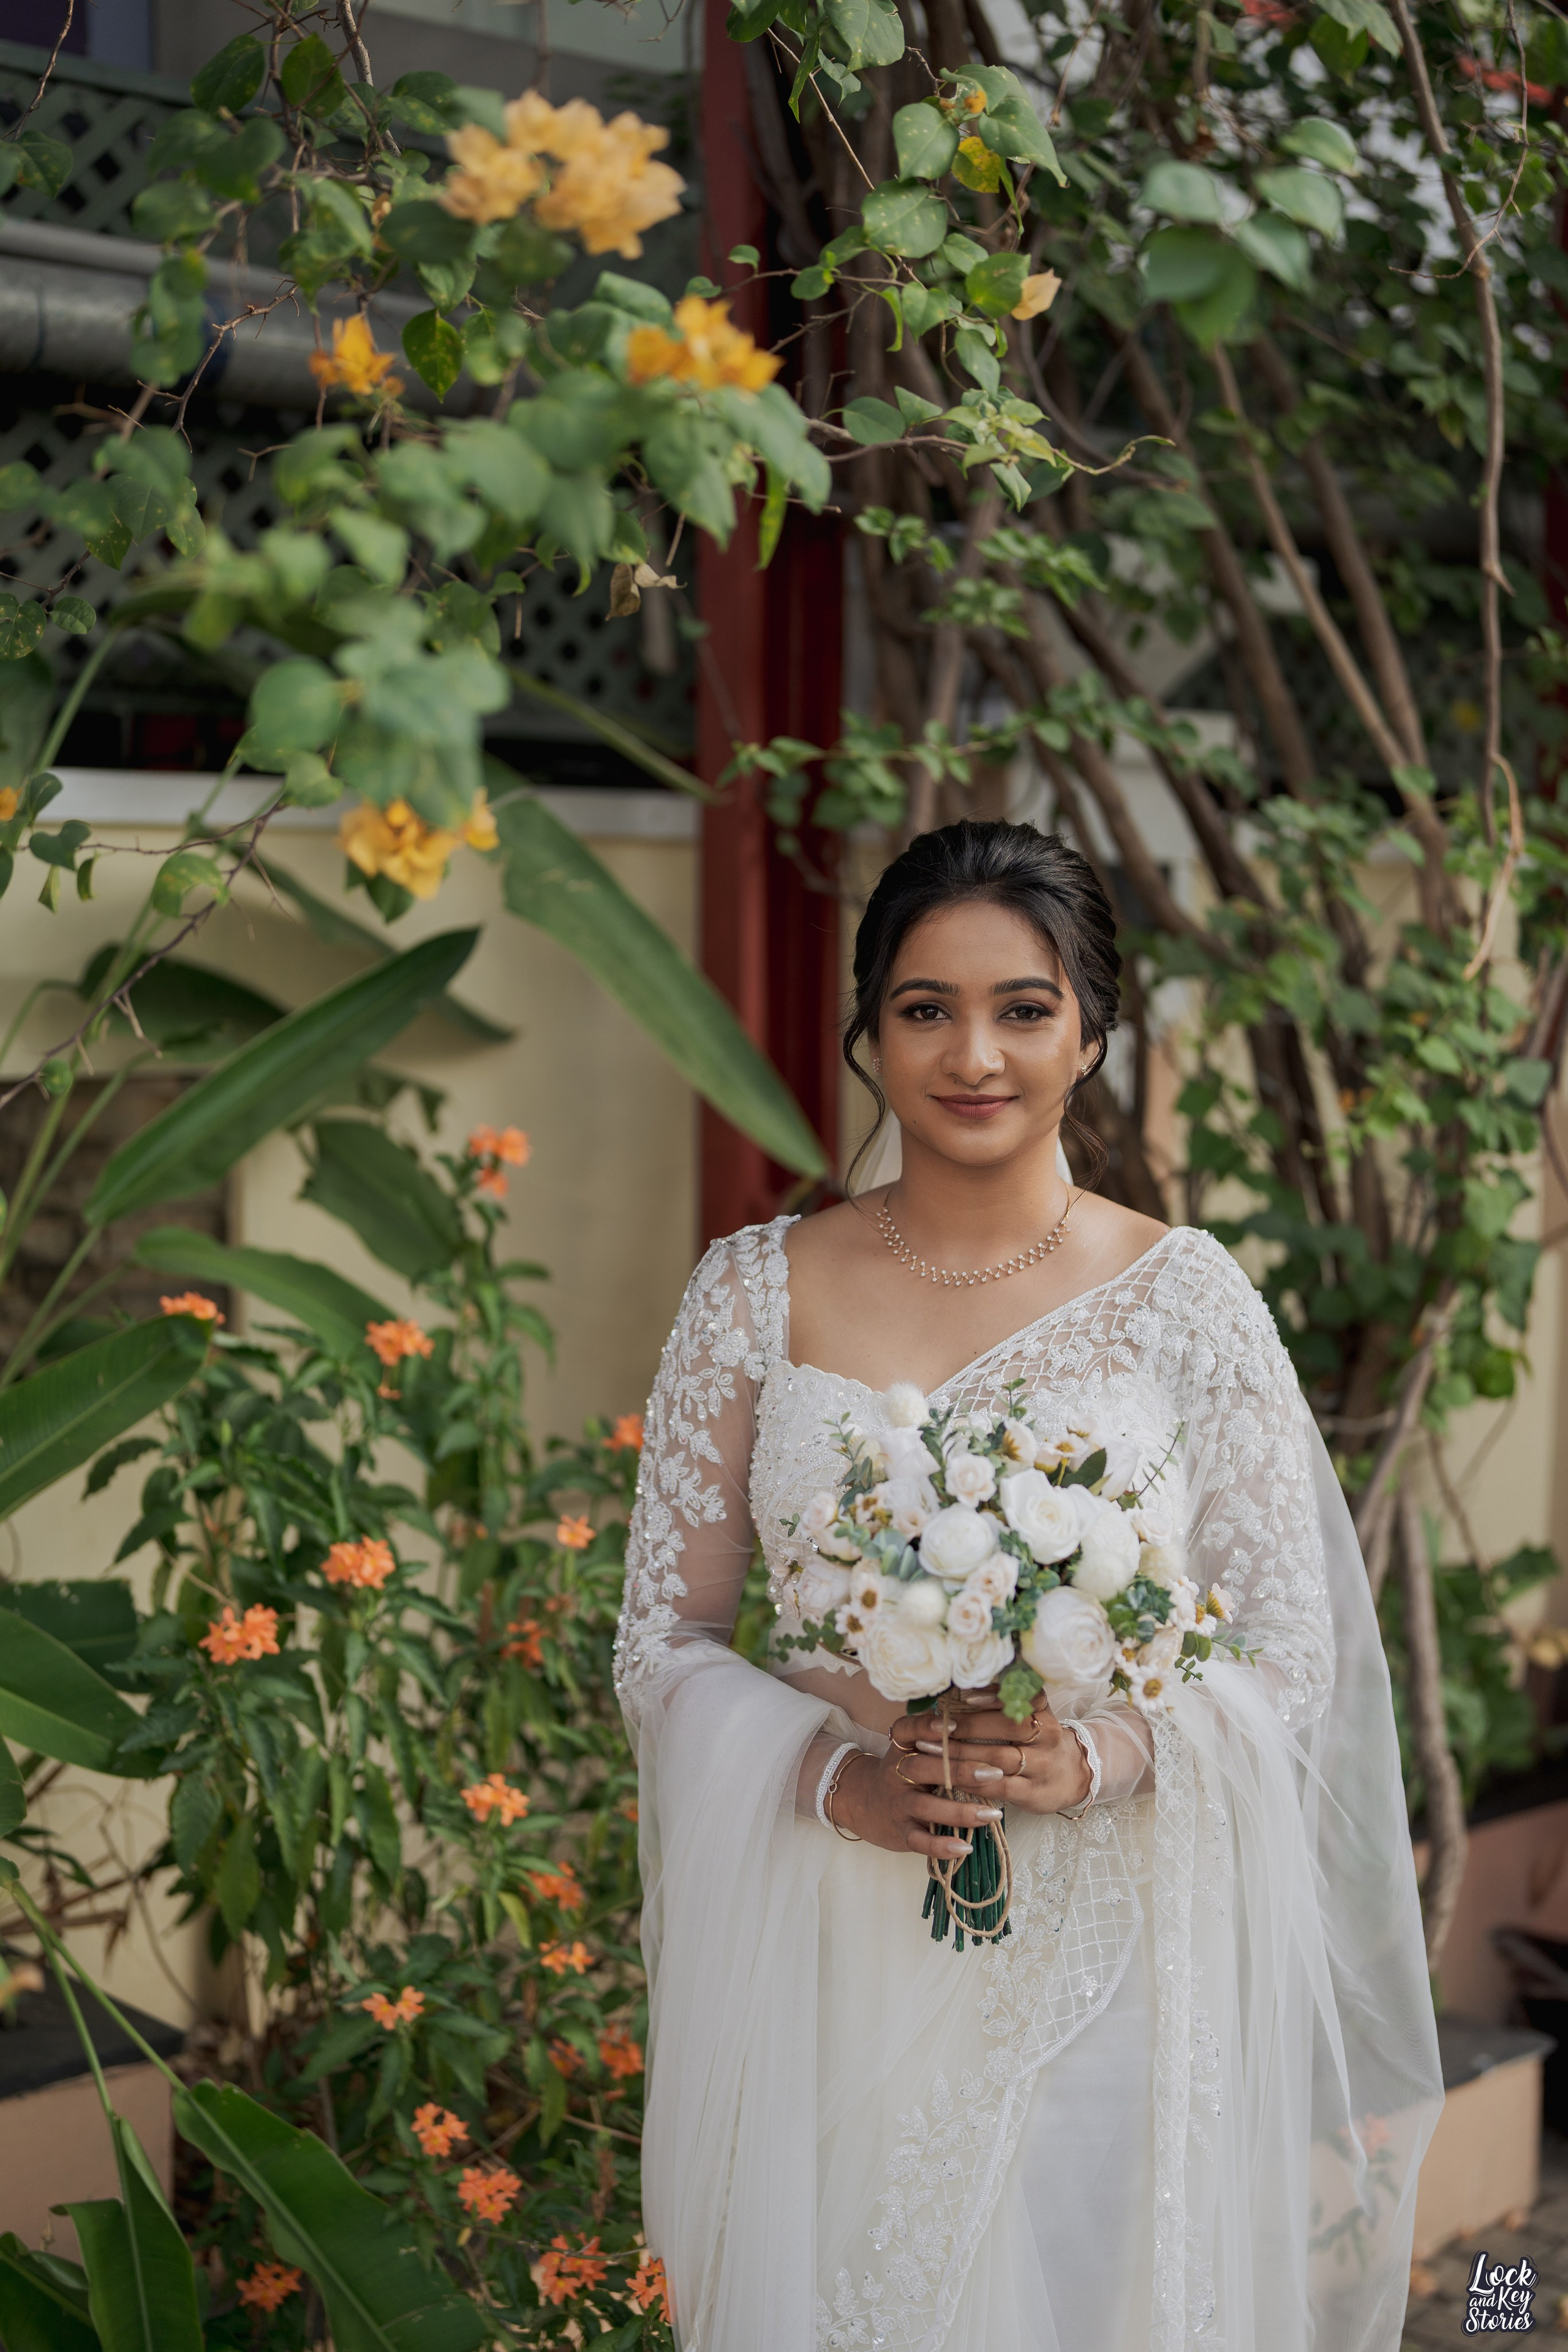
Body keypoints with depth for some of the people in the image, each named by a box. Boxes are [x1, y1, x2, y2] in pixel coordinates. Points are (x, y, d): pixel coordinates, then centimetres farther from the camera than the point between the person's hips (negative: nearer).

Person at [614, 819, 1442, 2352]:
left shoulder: (1182, 1297, -2)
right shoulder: (755, 1293, 1)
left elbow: (1293, 1652, 0)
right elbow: (662, 1639, 2)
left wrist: (1105, 1755, -19)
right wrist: (834, 1776, -15)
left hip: (1107, 1952, -1)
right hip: (832, 1954, 1)